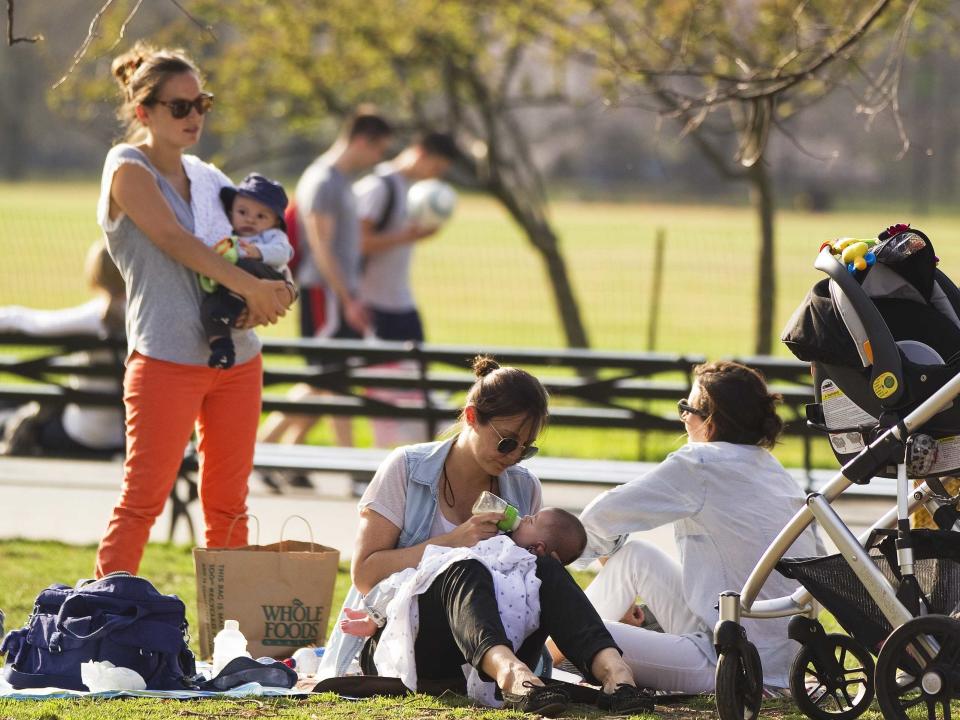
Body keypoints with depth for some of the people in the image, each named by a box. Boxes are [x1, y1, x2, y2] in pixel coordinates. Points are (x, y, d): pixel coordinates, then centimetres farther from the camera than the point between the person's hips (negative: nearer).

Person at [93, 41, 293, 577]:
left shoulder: (210, 179, 15)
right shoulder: (129, 170, -4)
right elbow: (174, 240, -16)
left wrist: (272, 294, -7)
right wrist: (251, 287, -22)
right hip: (166, 358, -6)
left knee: (228, 503, 8)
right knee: (144, 498, -8)